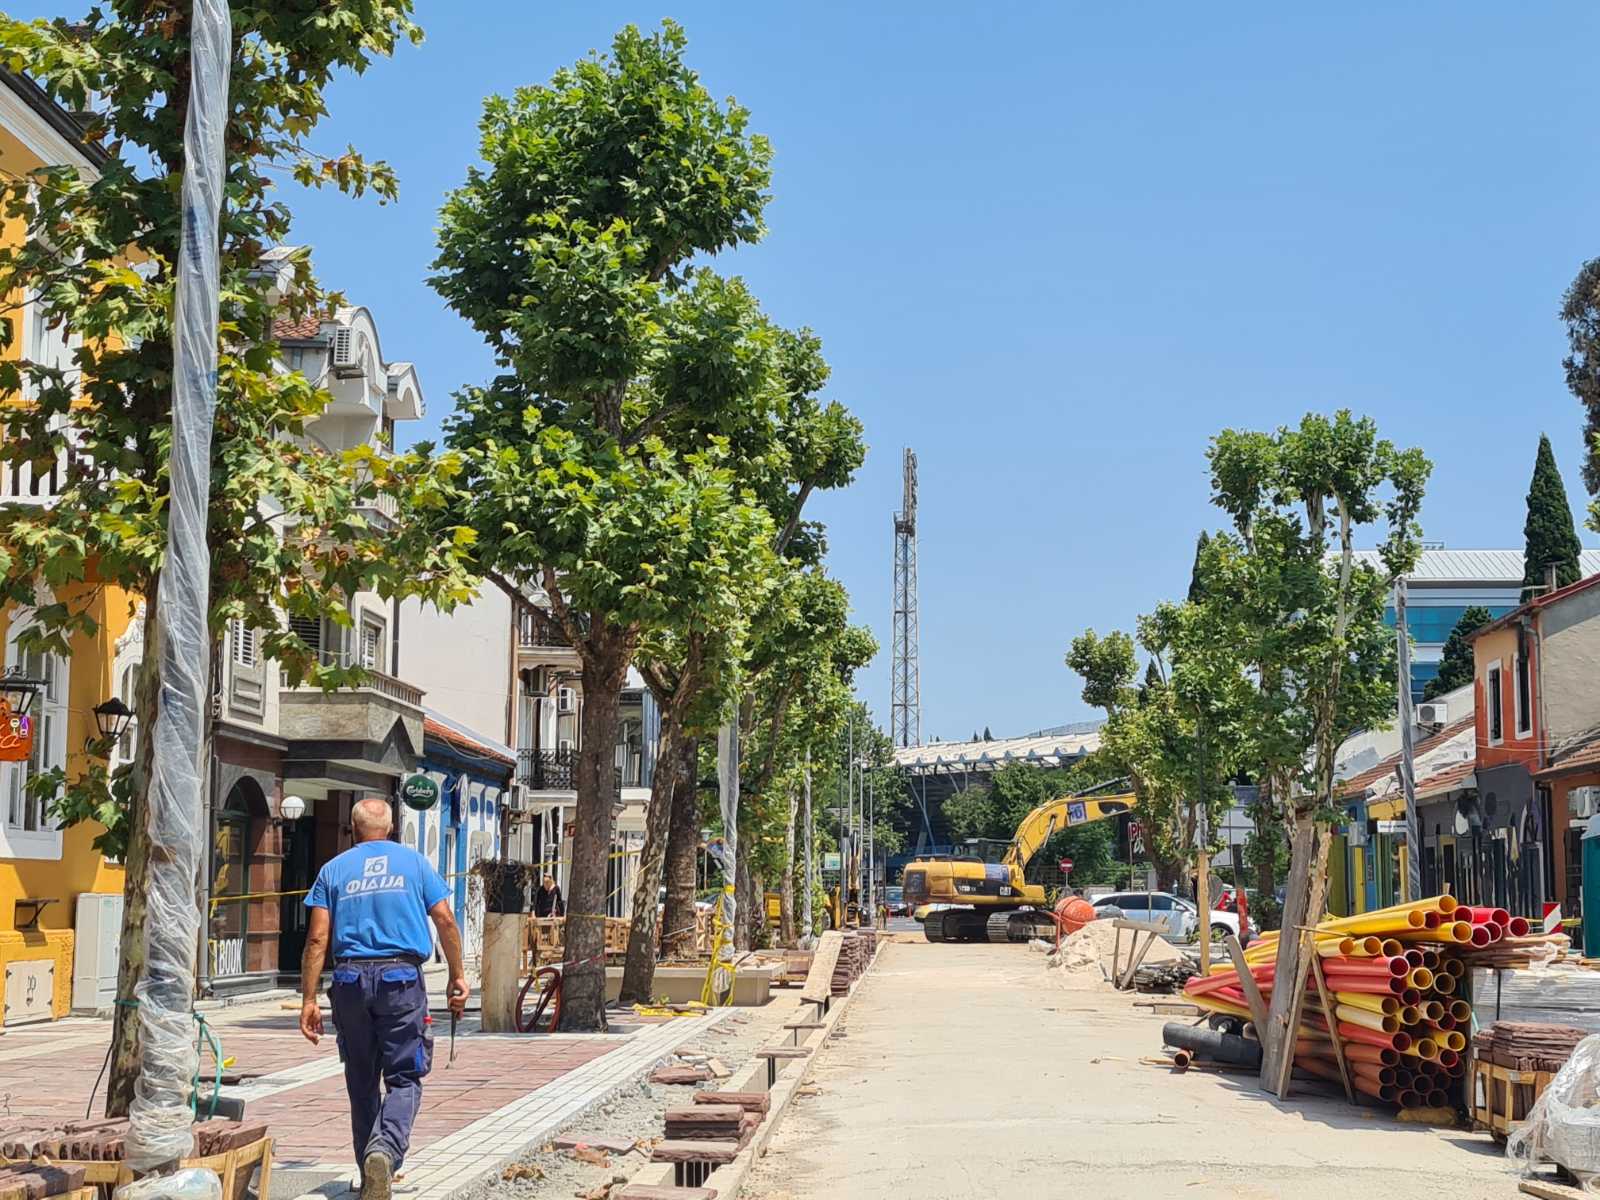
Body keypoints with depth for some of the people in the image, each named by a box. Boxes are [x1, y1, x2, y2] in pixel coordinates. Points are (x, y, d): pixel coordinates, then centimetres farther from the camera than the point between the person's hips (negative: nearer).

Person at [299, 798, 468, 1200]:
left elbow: (317, 938, 2)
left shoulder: (333, 869, 9)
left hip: (350, 979, 2)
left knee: (362, 1082, 13)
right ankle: (384, 1151, -24)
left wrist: (309, 1000, 3)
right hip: (402, 978, -2)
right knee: (404, 1079, 1)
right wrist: (457, 976, 11)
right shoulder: (413, 861, 9)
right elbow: (445, 920, 3)